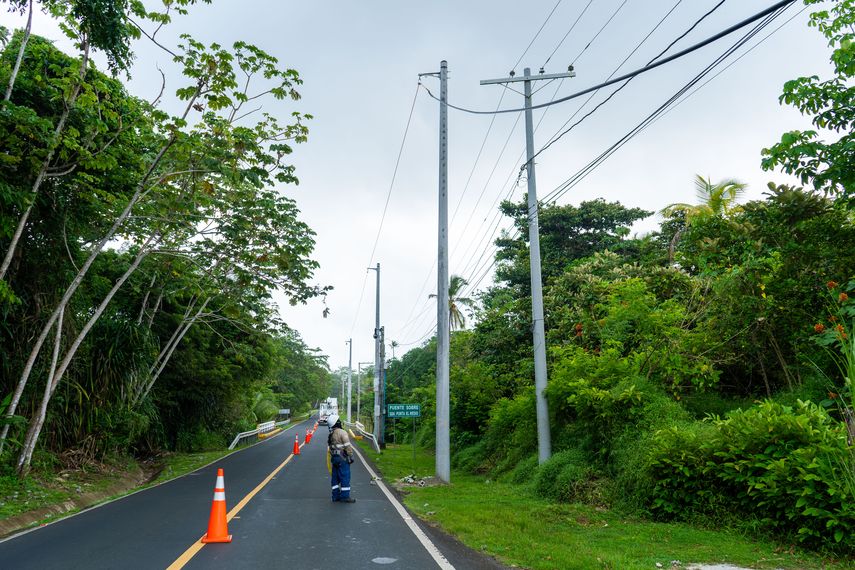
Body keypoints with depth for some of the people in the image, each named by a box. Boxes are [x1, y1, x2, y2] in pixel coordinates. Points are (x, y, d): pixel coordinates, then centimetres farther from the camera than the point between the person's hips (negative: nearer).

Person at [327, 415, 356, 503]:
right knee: (345, 477, -3)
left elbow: (330, 447, 16)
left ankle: (336, 496, 16)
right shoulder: (342, 432, -15)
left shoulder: (330, 434, 11)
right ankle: (345, 496, -1)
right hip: (342, 458, -8)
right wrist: (351, 456, -10)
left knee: (335, 477, 12)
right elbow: (348, 446, -17)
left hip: (334, 458, 9)